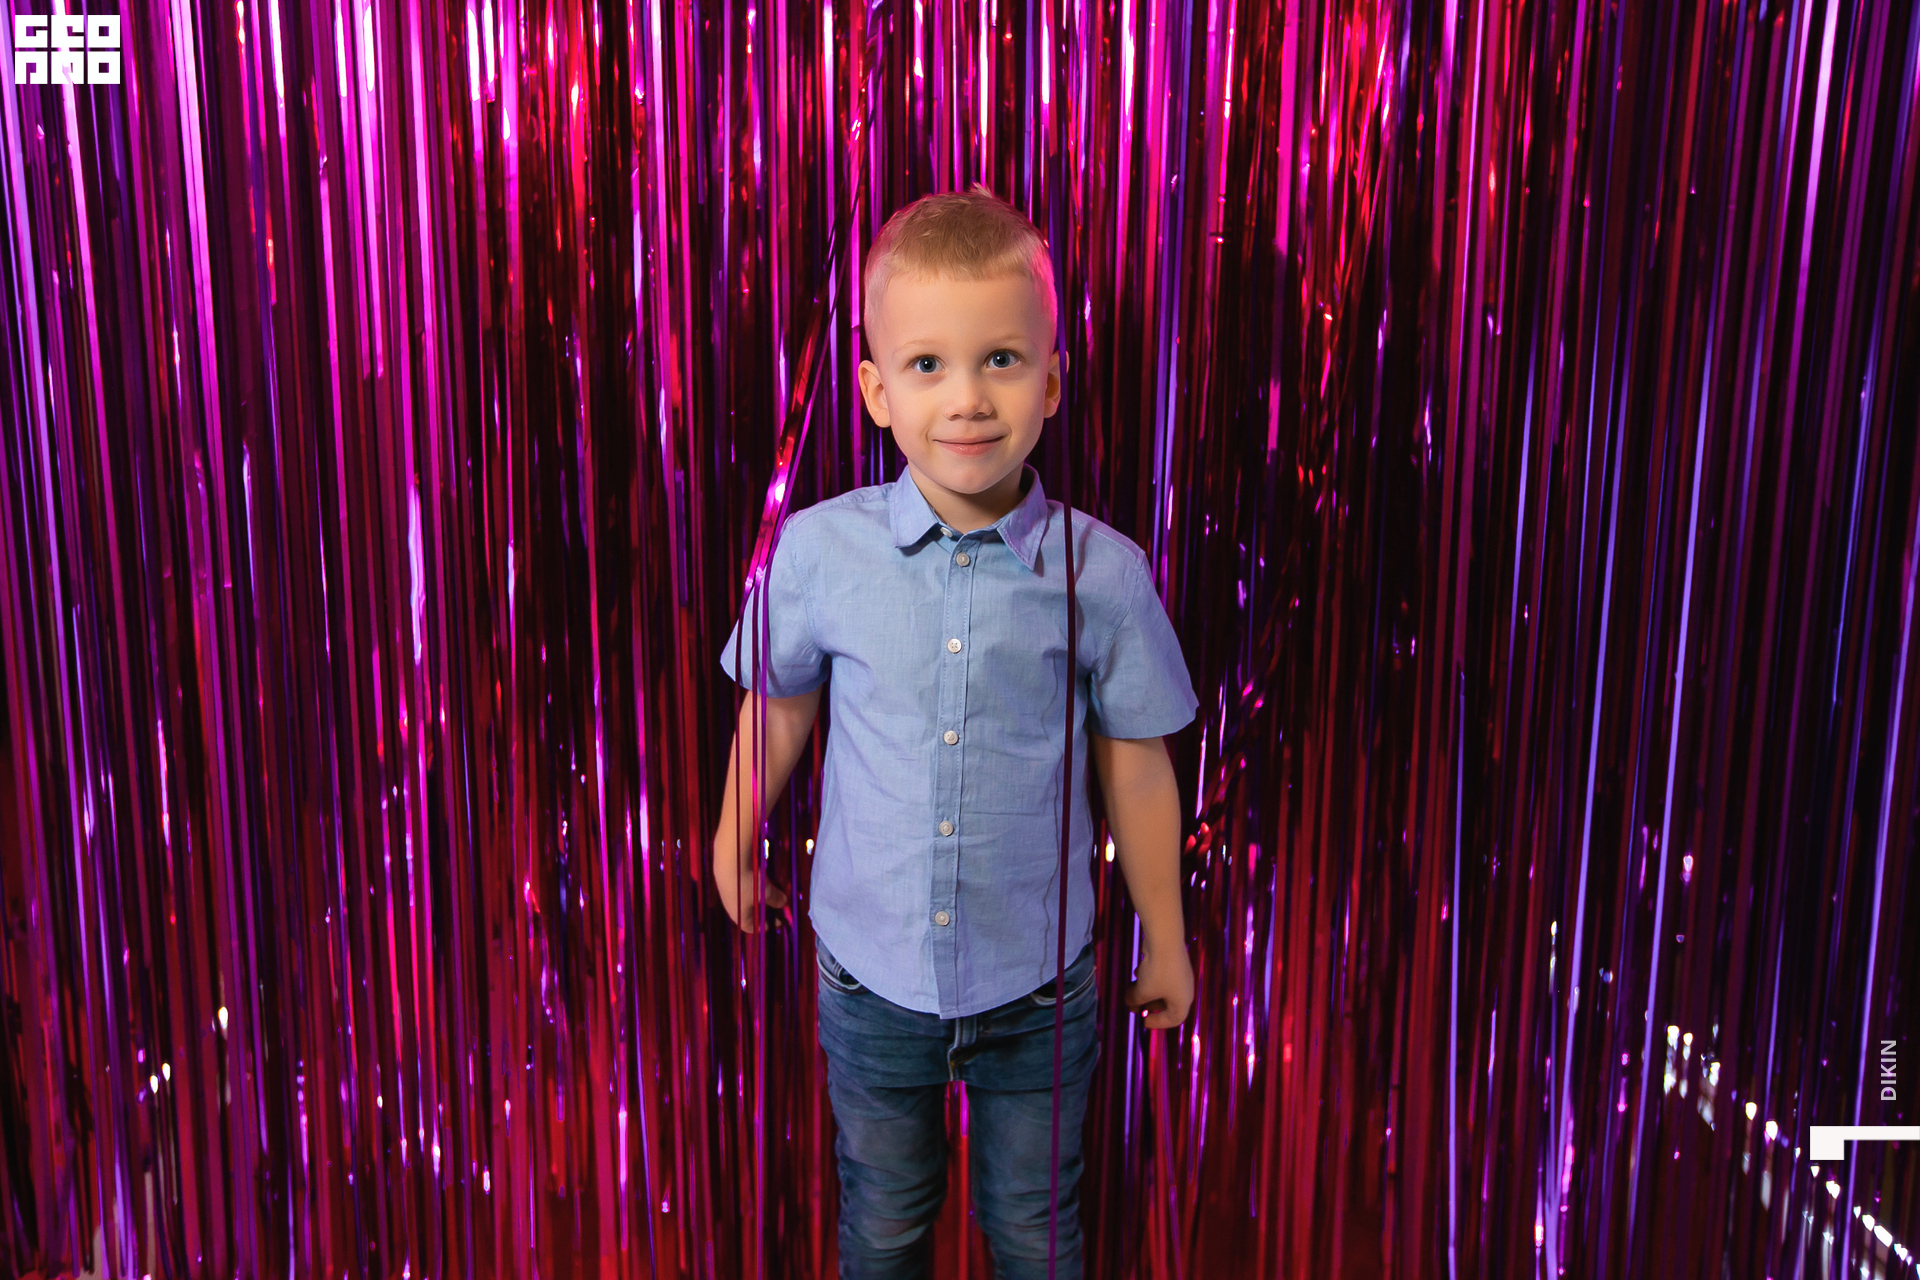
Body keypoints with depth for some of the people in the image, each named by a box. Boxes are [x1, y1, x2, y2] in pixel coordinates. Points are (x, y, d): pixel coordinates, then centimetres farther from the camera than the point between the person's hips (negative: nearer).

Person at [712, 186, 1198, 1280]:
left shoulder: (1102, 574, -17)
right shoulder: (820, 551, -15)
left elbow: (1136, 767, -5)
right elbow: (779, 706, 3)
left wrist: (1167, 942, 6)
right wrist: (735, 846, 17)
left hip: (1040, 986, 0)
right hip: (874, 978, 1)